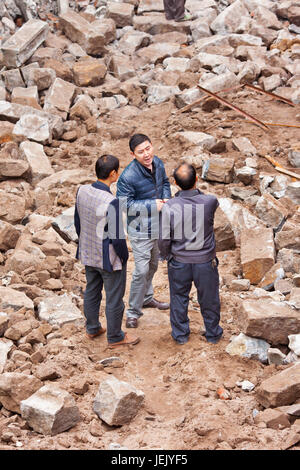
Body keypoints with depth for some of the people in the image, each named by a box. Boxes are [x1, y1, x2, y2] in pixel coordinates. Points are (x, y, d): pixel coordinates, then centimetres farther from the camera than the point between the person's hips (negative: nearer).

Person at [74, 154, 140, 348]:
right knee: (114, 299, 12)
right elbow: (117, 237, -25)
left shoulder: (82, 191, -9)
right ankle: (115, 337, 29)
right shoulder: (111, 202, -30)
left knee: (91, 292, 25)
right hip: (109, 259, -7)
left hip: (88, 255, 7)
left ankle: (92, 328, 43)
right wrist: (124, 256, -7)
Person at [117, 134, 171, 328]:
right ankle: (133, 312, 10)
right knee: (142, 270, -5)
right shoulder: (128, 176, -26)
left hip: (158, 226, 7)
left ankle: (147, 297, 46)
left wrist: (166, 198, -4)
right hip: (141, 230, -7)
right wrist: (153, 205, -24)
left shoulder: (158, 163, -4)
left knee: (153, 265, 24)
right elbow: (124, 205, -22)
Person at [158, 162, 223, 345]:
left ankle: (181, 334, 36)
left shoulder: (170, 207, -21)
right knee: (209, 299, 20)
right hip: (205, 261, 0)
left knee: (179, 298, 21)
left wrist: (166, 255, 7)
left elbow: (164, 240, -13)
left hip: (179, 262, 0)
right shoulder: (210, 202, -20)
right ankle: (213, 333, 38)